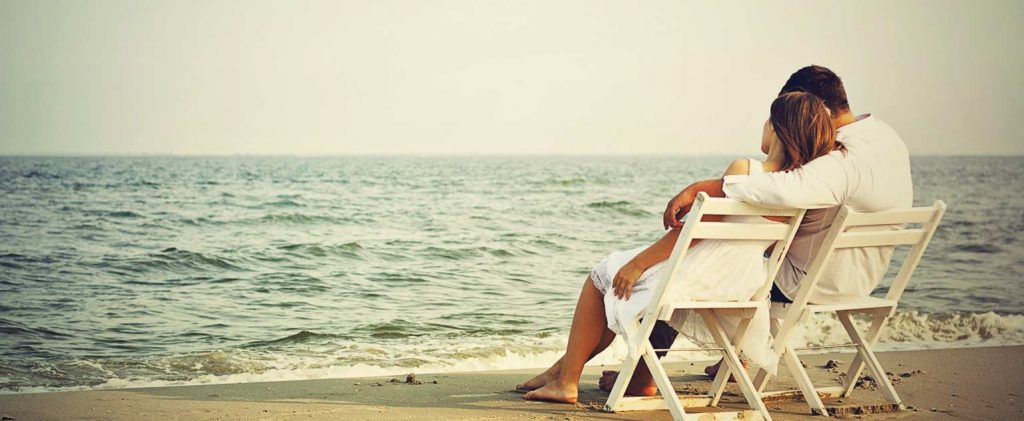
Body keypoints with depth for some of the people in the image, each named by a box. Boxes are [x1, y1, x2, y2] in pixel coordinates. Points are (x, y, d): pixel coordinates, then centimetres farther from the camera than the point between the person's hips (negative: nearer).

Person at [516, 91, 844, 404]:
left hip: (698, 279, -7)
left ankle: (566, 381, 19)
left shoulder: (743, 170, -19)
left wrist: (638, 263, -10)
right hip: (743, 286, 7)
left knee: (602, 276, 18)